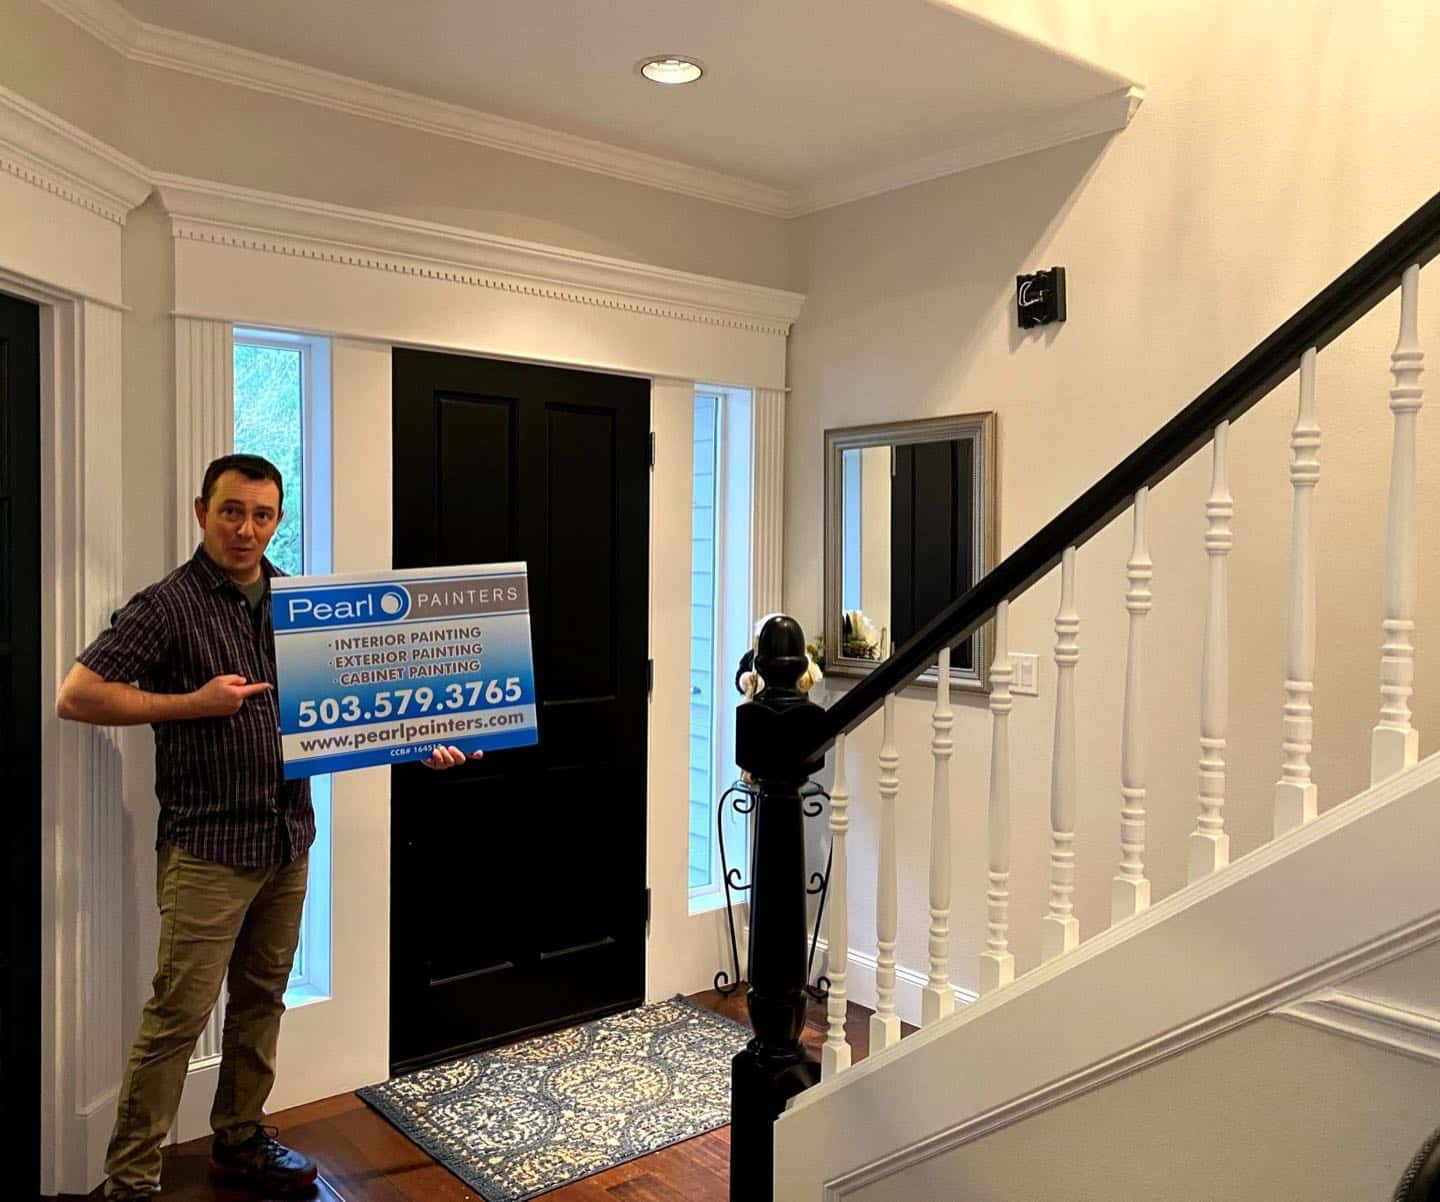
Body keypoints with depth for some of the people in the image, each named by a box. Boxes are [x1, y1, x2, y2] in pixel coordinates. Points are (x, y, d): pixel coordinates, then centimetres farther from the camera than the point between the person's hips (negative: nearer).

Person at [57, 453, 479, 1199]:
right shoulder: (168, 606, -9)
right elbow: (76, 696, -11)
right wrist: (193, 703, -16)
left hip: (289, 836, 6)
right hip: (208, 847, -5)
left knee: (262, 1000, 16)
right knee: (179, 1013, -1)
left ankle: (239, 1142, 33)